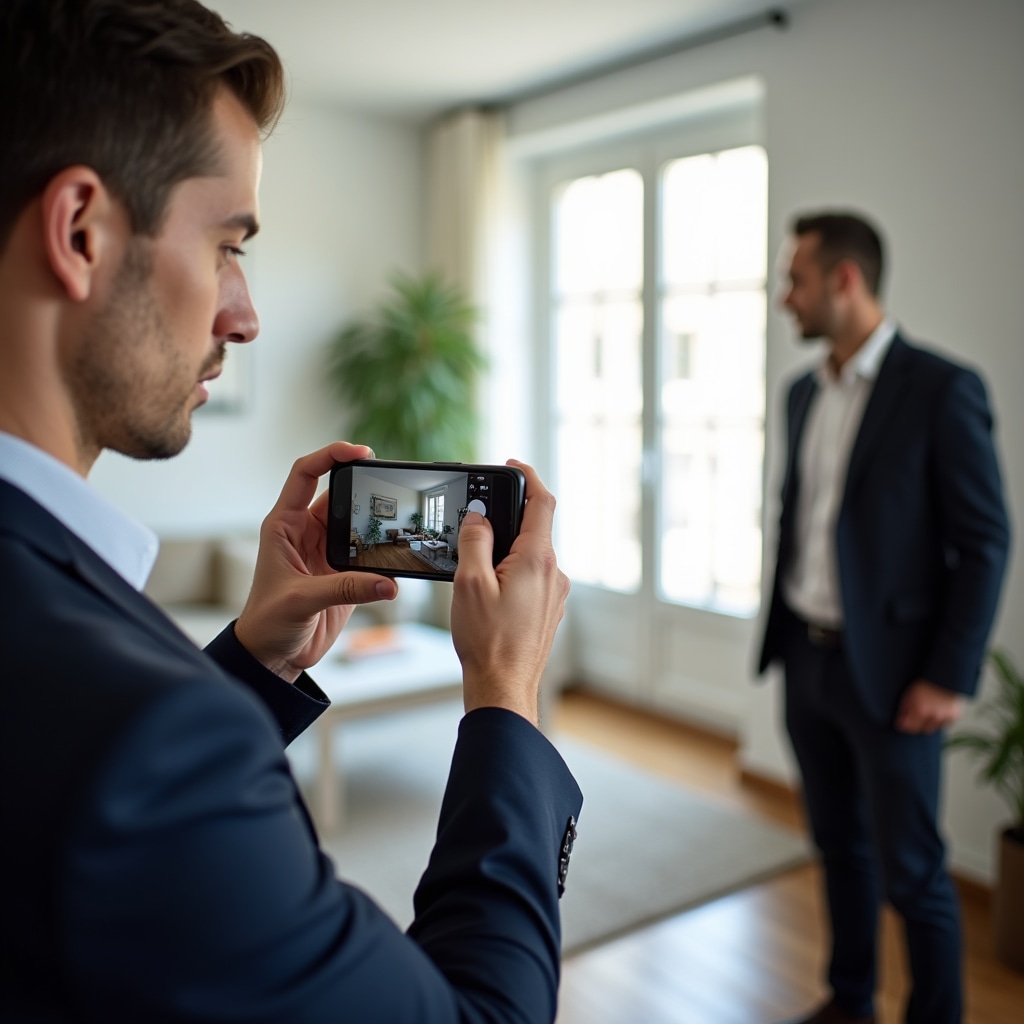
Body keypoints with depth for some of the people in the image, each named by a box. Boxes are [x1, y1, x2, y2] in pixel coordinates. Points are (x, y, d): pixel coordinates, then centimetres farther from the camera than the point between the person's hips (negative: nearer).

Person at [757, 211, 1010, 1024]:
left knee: (910, 871, 4)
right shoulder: (805, 393, 9)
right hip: (806, 659, 7)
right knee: (840, 845, 19)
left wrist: (951, 677, -15)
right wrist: (780, 633, 12)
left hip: (889, 673, -6)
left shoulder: (942, 390, -12)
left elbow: (985, 543, -12)